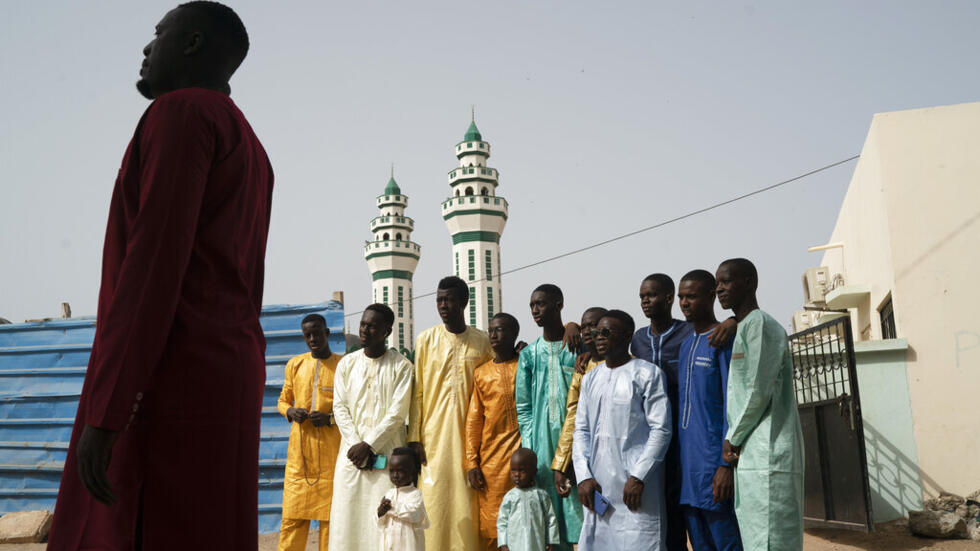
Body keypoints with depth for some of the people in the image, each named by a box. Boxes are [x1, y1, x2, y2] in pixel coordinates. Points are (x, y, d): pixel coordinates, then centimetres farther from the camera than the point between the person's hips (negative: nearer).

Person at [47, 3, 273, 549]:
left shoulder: (180, 111, -4)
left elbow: (157, 259, -17)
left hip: (168, 376, -10)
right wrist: (236, 416, 23)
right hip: (225, 378, 10)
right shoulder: (250, 154, 25)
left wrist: (102, 411, -20)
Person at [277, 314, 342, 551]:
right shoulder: (295, 365, 12)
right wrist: (291, 412, -2)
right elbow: (283, 400, 20)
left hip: (331, 450, -2)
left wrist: (331, 418, -12)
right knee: (293, 515, 1)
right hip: (299, 447, 2)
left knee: (330, 512, 0)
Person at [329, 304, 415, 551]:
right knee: (346, 512, 1)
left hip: (386, 455, -3)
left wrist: (368, 445, -11)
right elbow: (340, 408, 5)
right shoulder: (347, 363, 10)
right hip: (352, 452, 3)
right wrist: (355, 446, -6)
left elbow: (397, 413, -7)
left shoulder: (401, 365, -1)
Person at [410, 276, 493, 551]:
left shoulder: (482, 341, 6)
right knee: (435, 497, -1)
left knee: (467, 499, 0)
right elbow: (417, 392, 3)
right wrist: (414, 437, -2)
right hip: (434, 435, 0)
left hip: (468, 434, 0)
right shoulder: (426, 339, 4)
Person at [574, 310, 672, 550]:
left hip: (636, 484, -5)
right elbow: (581, 430, 14)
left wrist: (638, 477, -13)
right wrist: (583, 476, 2)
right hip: (598, 485, 5)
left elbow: (661, 430, -6)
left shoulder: (647, 374, 0)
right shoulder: (590, 379, 16)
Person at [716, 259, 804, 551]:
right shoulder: (741, 330, 22)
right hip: (751, 458, 9)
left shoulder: (760, 324, -7)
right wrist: (735, 441, 12)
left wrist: (732, 438, -5)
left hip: (767, 456, -9)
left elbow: (759, 392, -14)